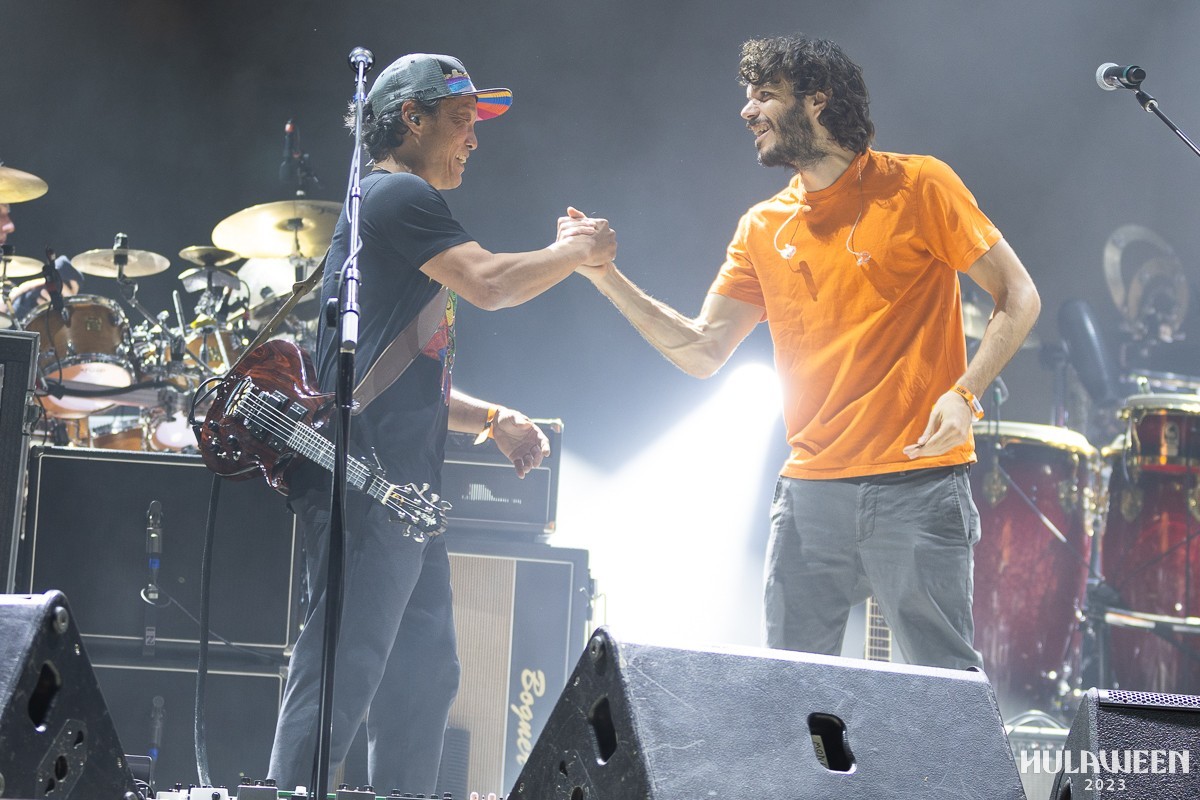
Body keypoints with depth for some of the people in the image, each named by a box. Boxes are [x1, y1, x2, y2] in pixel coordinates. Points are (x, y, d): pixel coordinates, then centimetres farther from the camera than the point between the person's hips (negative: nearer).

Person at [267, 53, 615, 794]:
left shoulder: (407, 208, 26)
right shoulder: (397, 195, -5)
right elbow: (487, 282, -18)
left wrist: (493, 419, 16)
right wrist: (577, 250, -2)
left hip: (406, 490, 11)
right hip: (366, 481, -11)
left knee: (425, 679, 12)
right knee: (342, 678, -13)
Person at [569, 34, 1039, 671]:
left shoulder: (917, 187, -1)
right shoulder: (762, 229, 14)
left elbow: (1018, 297, -1)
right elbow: (703, 350, 11)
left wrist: (964, 394, -15)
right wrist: (609, 279, 1)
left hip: (915, 482, -5)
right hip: (808, 492, 5)